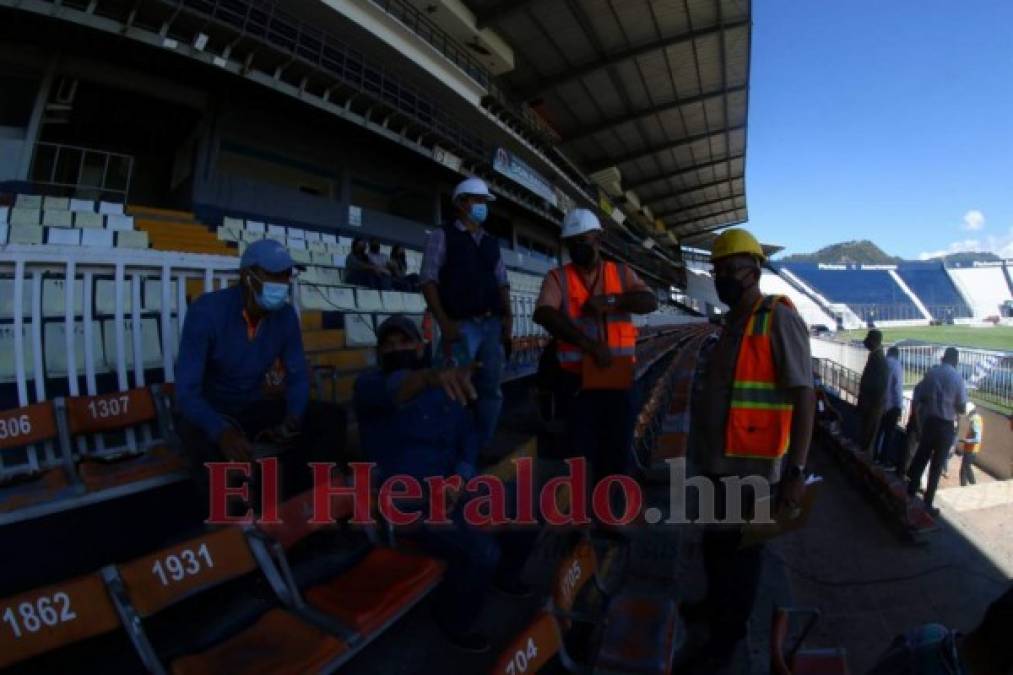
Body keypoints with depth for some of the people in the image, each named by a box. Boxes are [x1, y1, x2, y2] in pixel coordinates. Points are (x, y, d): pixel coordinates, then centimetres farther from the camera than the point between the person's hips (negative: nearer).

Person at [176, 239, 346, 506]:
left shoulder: (285, 315, -8)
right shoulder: (206, 311, -22)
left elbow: (298, 377, -3)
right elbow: (186, 391, -27)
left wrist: (292, 420, -26)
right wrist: (223, 432, -48)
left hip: (253, 407, 5)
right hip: (210, 412, -4)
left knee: (331, 418, -14)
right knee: (214, 445, -40)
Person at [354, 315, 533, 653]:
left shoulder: (444, 388, 10)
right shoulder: (370, 384, -8)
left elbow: (469, 434, 7)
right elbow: (393, 389, -33)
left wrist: (457, 480, -12)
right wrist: (430, 376, -56)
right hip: (406, 501, -6)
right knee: (483, 552, -24)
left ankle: (502, 574, 33)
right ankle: (455, 621, 7)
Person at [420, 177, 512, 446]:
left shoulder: (491, 242, 19)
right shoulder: (442, 236, 3)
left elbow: (502, 282, 17)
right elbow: (429, 280, -5)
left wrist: (507, 316, 2)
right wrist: (444, 322, -14)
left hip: (492, 325, 6)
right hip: (461, 325, -5)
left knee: (490, 389, 8)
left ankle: (484, 445, 21)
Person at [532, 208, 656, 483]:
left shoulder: (622, 273, 9)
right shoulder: (557, 277, 0)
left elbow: (650, 302, -3)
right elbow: (543, 314, -17)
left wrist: (611, 300, -21)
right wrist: (590, 344, -26)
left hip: (619, 377, 3)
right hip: (577, 378, -2)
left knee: (617, 449, 13)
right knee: (580, 450, 7)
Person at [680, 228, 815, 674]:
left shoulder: (779, 320, -15)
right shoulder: (732, 321, 11)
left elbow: (803, 396, -19)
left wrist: (796, 471, -23)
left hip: (749, 467, -8)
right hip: (717, 460, 8)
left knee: (740, 551, 9)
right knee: (714, 541, 24)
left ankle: (726, 638, 27)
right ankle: (715, 606, 45)